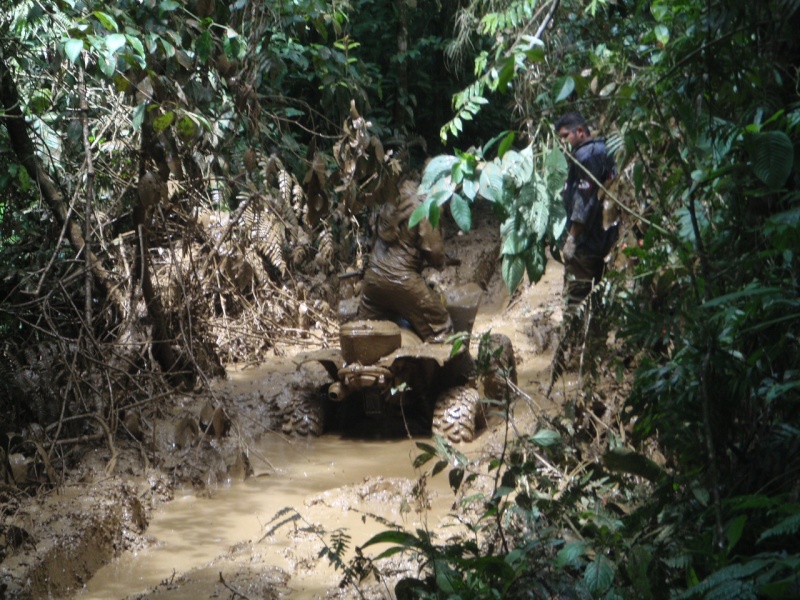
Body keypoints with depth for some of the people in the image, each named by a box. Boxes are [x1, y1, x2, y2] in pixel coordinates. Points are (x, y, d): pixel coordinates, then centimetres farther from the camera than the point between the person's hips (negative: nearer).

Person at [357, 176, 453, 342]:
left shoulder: (390, 204, 11)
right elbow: (434, 251, -11)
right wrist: (439, 261, 12)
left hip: (373, 277, 6)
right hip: (403, 279, -6)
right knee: (440, 329, 2)